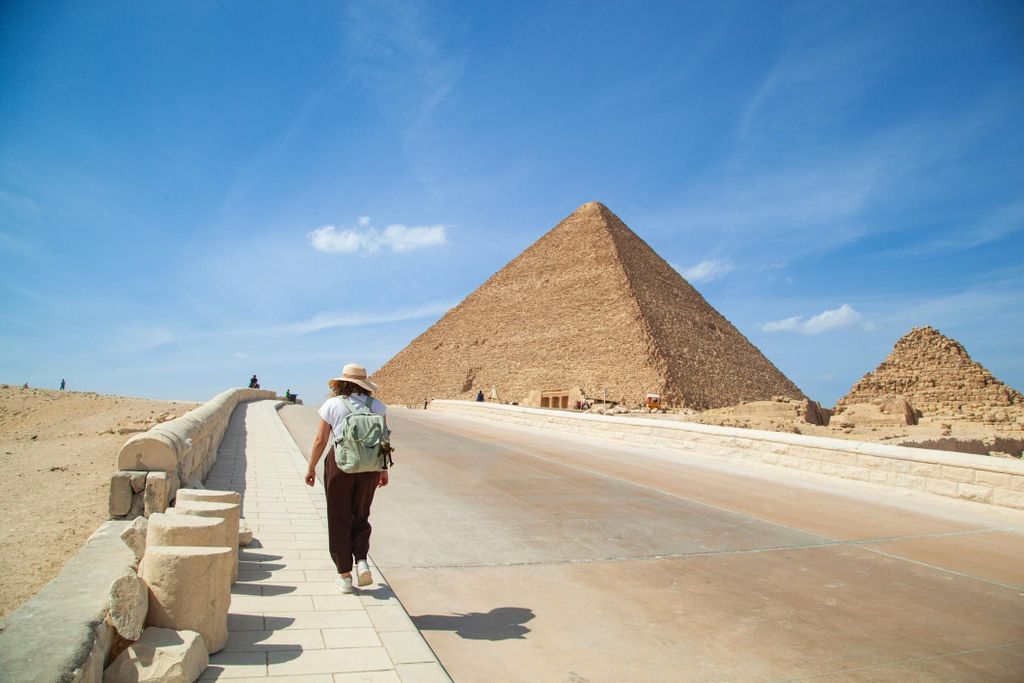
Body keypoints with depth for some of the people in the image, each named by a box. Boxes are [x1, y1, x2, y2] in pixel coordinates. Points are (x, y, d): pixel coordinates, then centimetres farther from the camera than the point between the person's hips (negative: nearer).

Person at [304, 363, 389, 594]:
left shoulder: (332, 405, -4)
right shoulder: (376, 406, 2)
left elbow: (320, 441, -3)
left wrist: (311, 468, 9)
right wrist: (384, 469, 13)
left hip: (340, 465, -2)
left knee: (339, 522, 10)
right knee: (360, 517, 19)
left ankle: (345, 576, 15)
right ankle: (362, 561, 0)